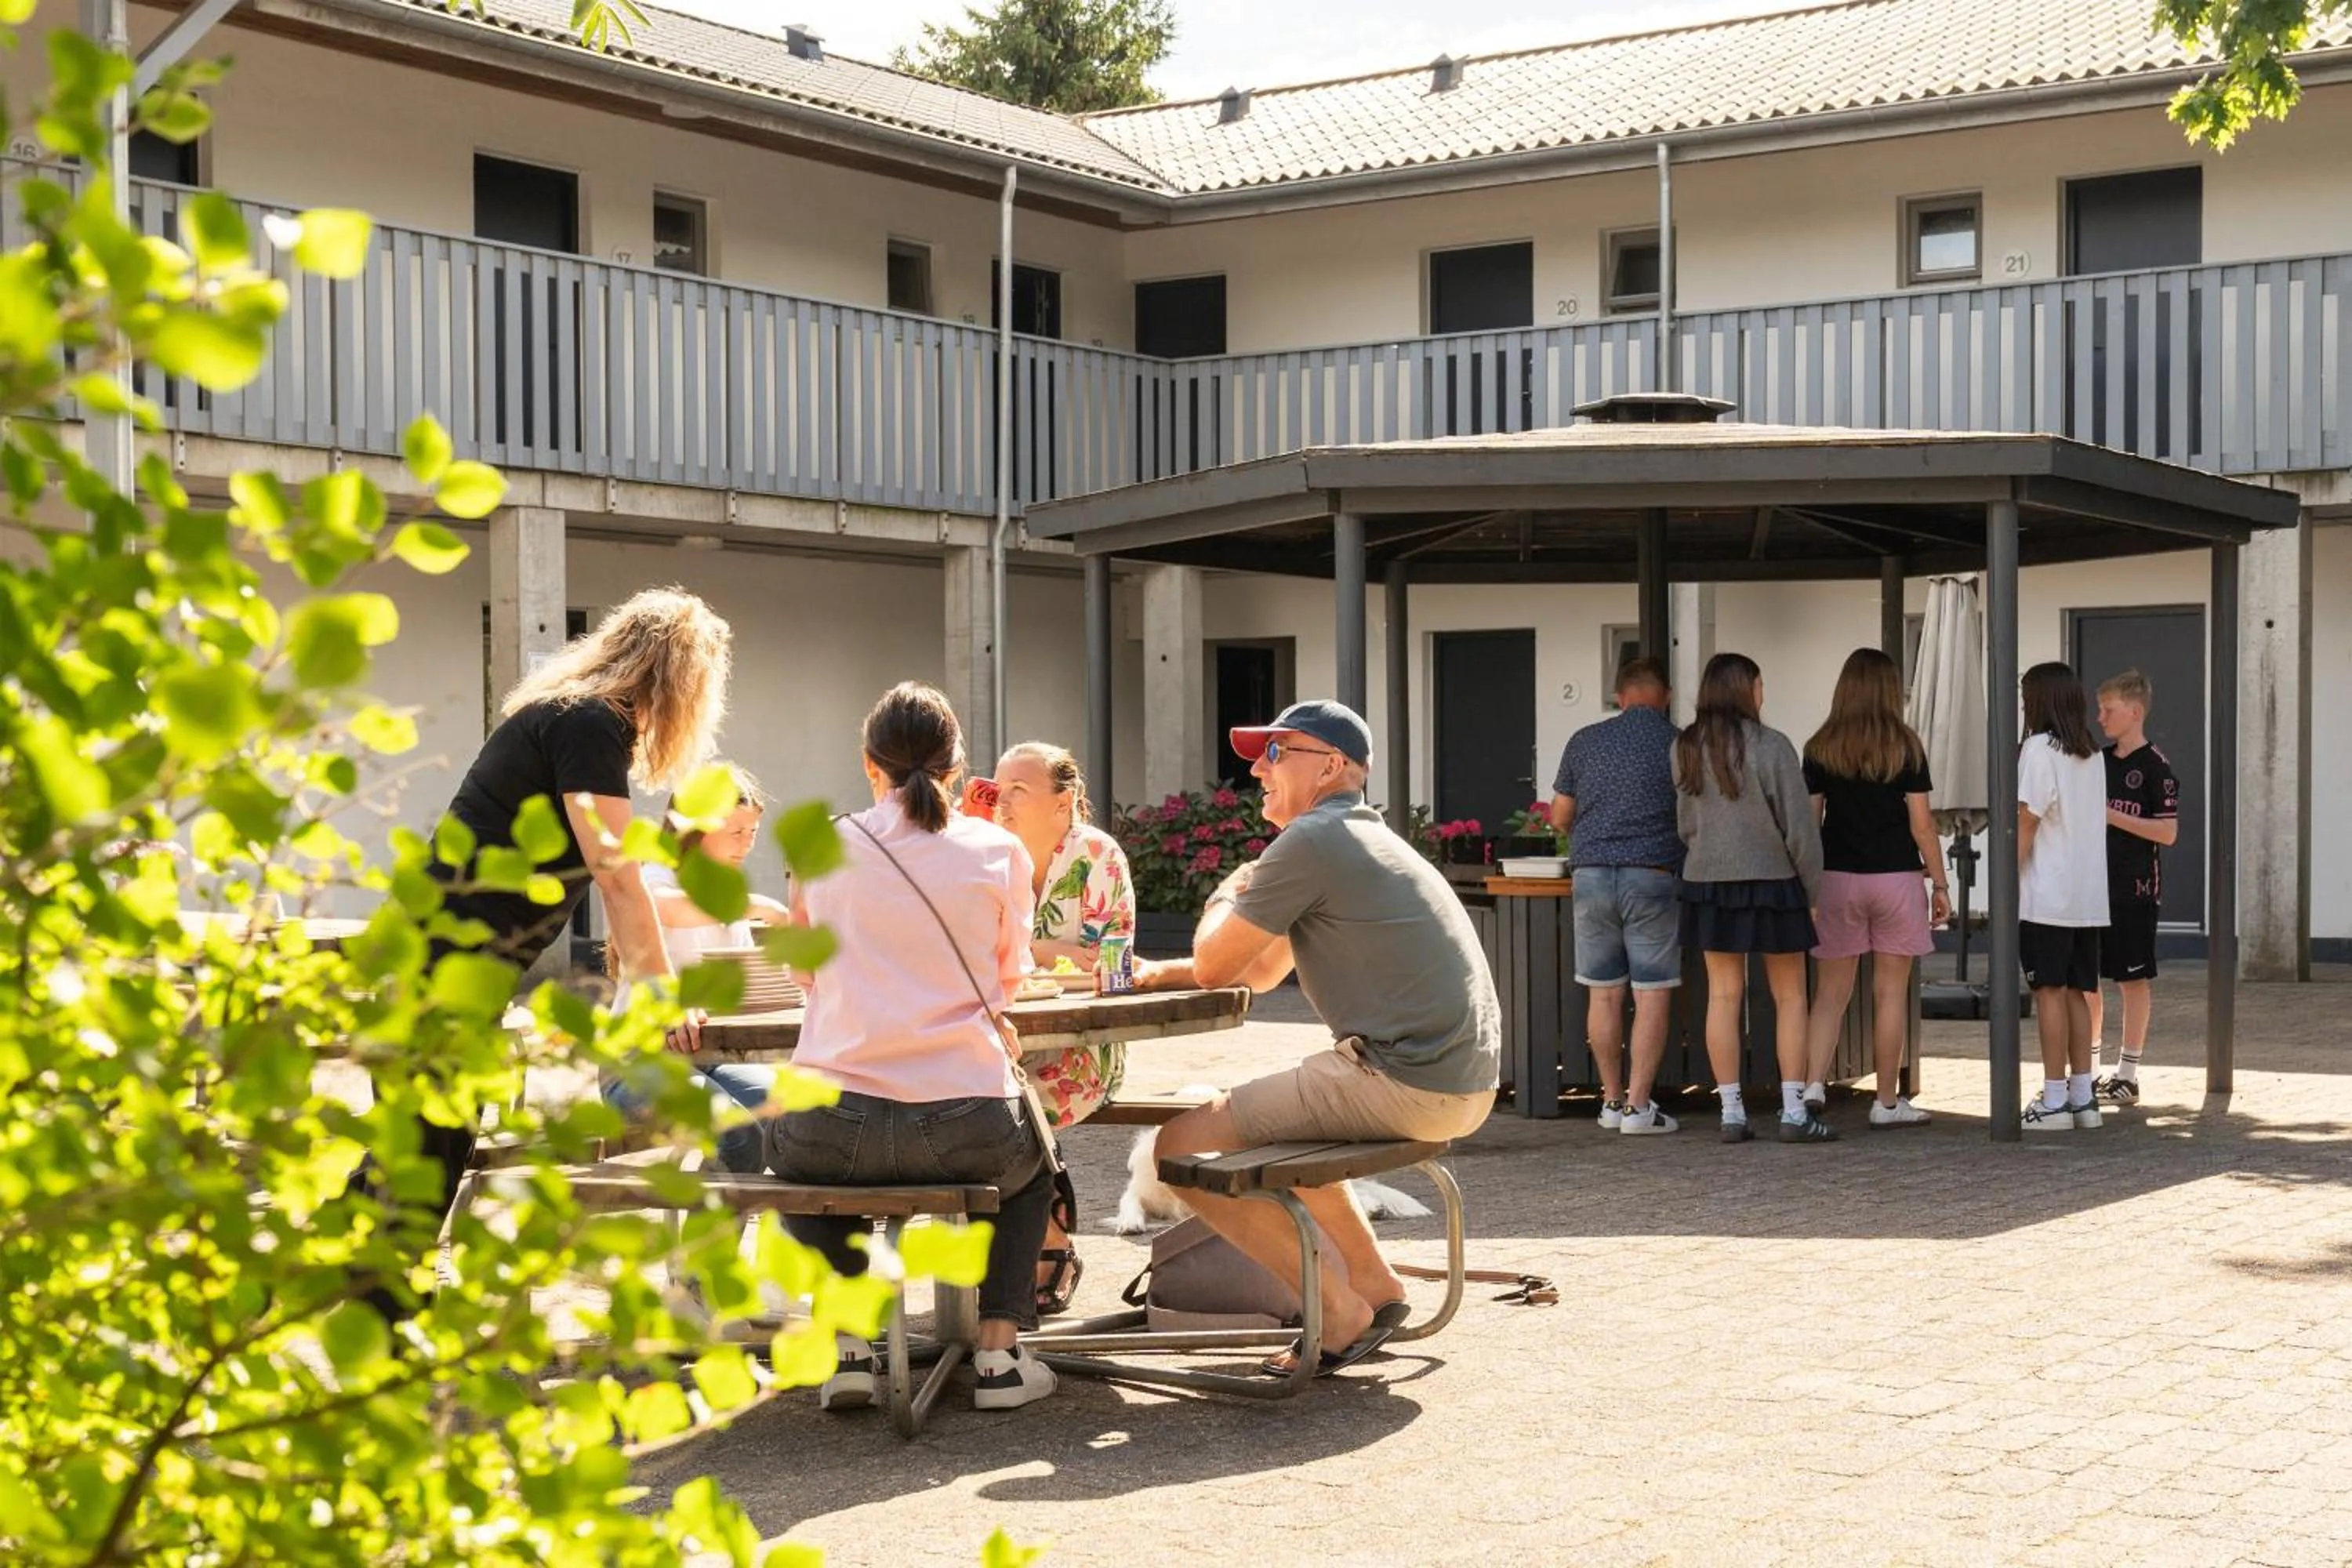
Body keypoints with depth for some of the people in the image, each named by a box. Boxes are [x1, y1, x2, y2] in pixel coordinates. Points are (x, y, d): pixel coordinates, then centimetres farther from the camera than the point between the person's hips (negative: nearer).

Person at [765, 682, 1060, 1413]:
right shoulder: (998, 851, 4)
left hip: (837, 1131, 0)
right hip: (967, 1128, 0)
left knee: (793, 1149, 37)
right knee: (1030, 1167, 35)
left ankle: (847, 1344, 21)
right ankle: (999, 1351, 21)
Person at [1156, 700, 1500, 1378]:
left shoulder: (1312, 842, -10)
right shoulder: (1363, 839, 23)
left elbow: (1213, 967, -4)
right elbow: (1261, 973, 25)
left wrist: (1225, 898, 16)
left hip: (1404, 1083, -10)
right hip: (1464, 1083, 10)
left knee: (1183, 1145, -6)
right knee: (1273, 1123, 33)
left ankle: (1341, 1315, -4)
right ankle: (1374, 1286, 25)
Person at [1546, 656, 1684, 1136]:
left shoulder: (1584, 741, 7)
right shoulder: (1679, 744, -1)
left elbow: (1560, 817, 13)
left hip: (1592, 875, 3)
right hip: (1653, 876, -3)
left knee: (1604, 994, 9)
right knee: (1652, 996, 0)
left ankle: (1612, 1100, 15)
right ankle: (1638, 1106, -2)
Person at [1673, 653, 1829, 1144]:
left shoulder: (1687, 750, 2)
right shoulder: (1771, 747, -12)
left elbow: (1685, 824, 9)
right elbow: (1799, 827, -10)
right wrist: (1813, 891, -1)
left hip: (1707, 882, 4)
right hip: (1771, 882, -4)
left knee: (1723, 996, 7)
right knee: (1789, 997, 5)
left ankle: (1731, 1113, 7)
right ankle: (1794, 1112, 3)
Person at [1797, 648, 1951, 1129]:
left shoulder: (1820, 749, 2)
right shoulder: (1906, 747, -2)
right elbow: (1921, 824, -3)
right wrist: (1940, 883, 5)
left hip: (1837, 878, 1)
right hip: (1896, 876, -1)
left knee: (1831, 992, 7)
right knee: (1891, 992, 5)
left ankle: (1812, 1085, -9)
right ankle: (1887, 1102, 10)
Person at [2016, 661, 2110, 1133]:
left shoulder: (2040, 749, -9)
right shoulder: (2092, 755, 13)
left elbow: (2028, 820, -13)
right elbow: (2093, 820, 12)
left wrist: (2007, 882, -8)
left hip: (2047, 897, -7)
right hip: (2088, 896, 7)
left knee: (2050, 991, -4)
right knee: (2076, 992, 11)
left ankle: (2054, 1102, -4)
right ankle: (2082, 1096, 13)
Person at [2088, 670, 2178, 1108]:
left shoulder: (2155, 765, -9)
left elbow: (2168, 832, -14)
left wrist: (2111, 816, -17)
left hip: (2134, 891, -7)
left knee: (2133, 980, 1)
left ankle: (2127, 1075, 8)